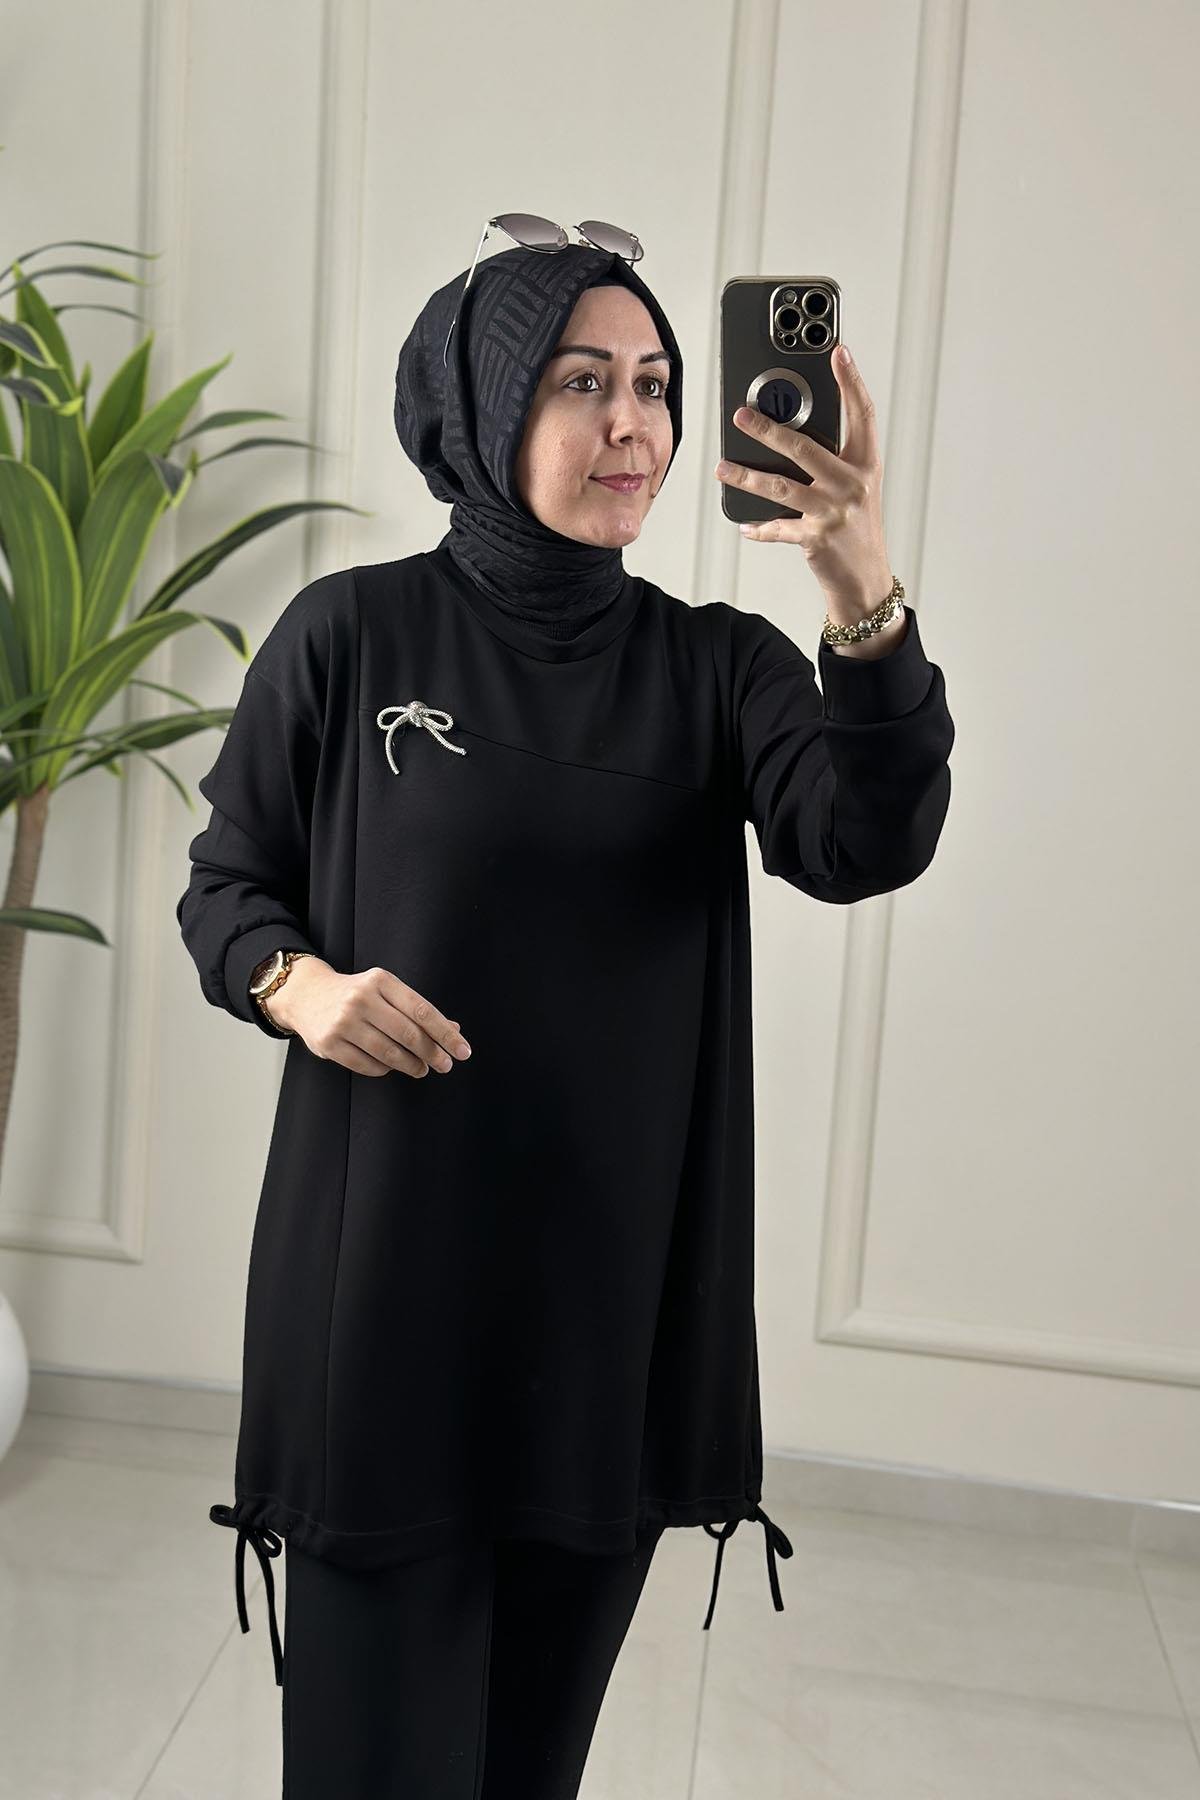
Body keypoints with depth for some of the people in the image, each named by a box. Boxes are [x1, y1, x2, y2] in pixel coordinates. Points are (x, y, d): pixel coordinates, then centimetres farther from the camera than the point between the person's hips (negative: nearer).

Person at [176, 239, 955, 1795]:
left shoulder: (717, 665, 2)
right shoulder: (349, 636, -3)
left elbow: (867, 844, -16)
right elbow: (226, 886, 5)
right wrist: (295, 981, -16)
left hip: (619, 1277, 2)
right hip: (385, 1269, -2)